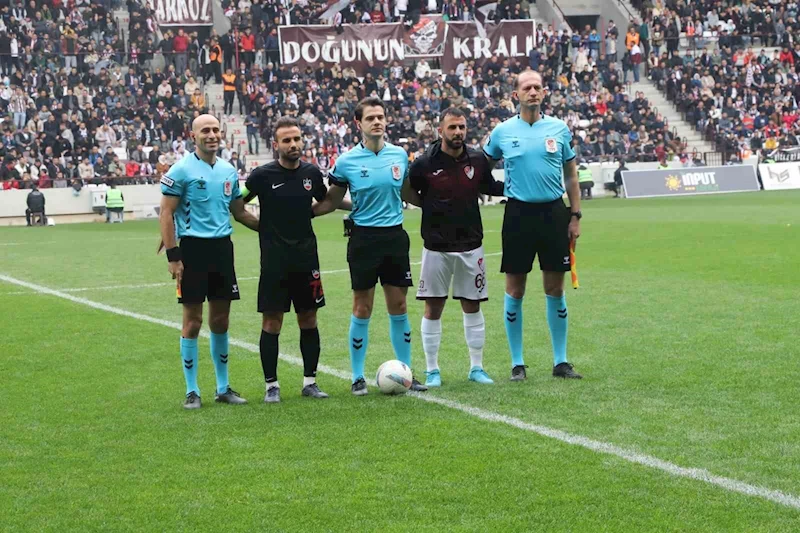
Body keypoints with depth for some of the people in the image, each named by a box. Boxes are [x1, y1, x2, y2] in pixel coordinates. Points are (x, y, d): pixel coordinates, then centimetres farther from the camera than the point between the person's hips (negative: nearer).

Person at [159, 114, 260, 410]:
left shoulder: (228, 171, 11)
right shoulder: (181, 170, -7)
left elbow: (239, 212, 20)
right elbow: (166, 214, -8)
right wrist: (172, 256, -14)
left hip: (222, 248, 5)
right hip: (193, 248, -5)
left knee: (220, 320, 9)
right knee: (192, 321, -1)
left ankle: (223, 388, 18)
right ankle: (192, 391, 7)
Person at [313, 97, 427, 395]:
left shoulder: (399, 155, 4)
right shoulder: (347, 162, -4)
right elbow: (331, 201, 4)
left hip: (395, 236, 3)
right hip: (364, 238, -3)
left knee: (398, 307, 6)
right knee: (362, 309, 1)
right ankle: (358, 377, 11)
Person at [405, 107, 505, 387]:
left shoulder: (477, 160, 0)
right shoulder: (424, 164, -8)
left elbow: (490, 187, 16)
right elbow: (410, 194, 4)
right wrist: (430, 206, -8)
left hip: (471, 245, 2)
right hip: (437, 247, -2)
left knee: (472, 306, 8)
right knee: (433, 309, 2)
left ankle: (476, 368, 18)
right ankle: (432, 370, 12)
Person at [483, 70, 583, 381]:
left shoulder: (559, 129, 5)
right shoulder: (502, 132, 2)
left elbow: (570, 175, 10)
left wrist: (575, 215, 6)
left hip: (553, 212, 1)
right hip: (518, 213, -1)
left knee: (555, 289, 4)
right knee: (515, 291, 1)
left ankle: (560, 361, 13)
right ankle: (517, 363, 10)